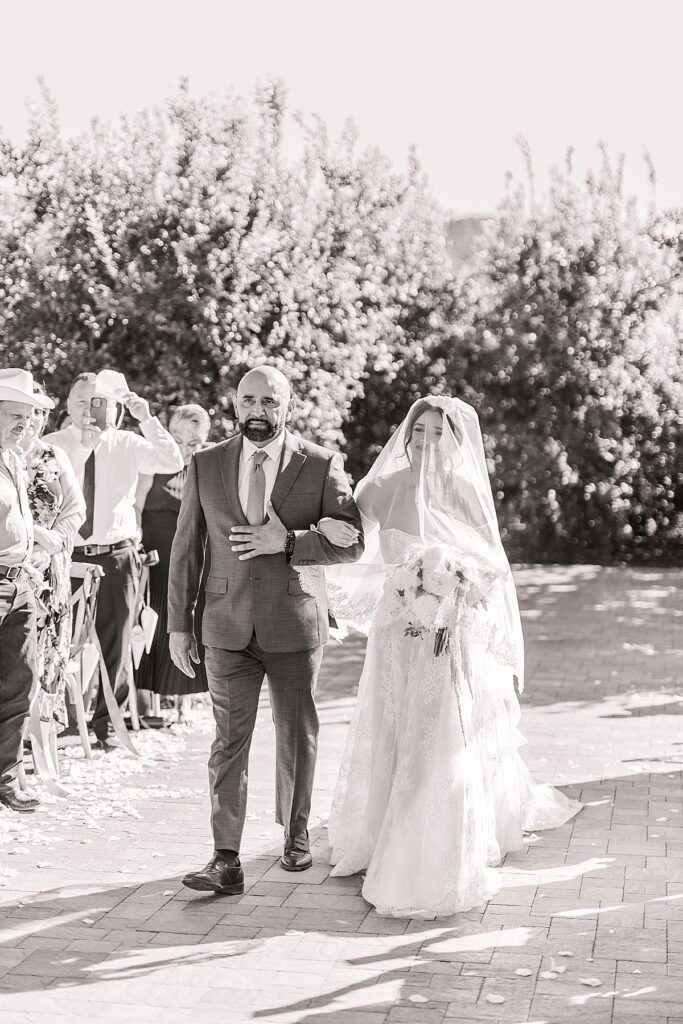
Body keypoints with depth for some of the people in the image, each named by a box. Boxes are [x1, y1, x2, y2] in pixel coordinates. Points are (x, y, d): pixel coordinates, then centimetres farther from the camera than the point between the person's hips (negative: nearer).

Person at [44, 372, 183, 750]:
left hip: (116, 555, 1)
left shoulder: (126, 443, 3)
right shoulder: (53, 445, 0)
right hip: (68, 555, -1)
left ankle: (105, 724, 20)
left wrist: (147, 419, -19)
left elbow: (173, 463, -11)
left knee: (115, 643, 7)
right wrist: (82, 449, -23)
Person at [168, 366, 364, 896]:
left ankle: (295, 835, 33)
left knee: (297, 736, 13)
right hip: (228, 628, 1)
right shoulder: (206, 465, 3)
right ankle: (226, 861, 0)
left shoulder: (322, 465, -3)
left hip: (296, 624, 0)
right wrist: (179, 623, 4)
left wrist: (287, 542, -19)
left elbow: (352, 541, -7)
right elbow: (186, 547, 5)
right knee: (229, 742, -2)